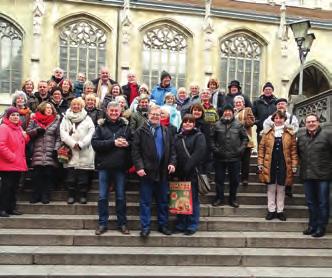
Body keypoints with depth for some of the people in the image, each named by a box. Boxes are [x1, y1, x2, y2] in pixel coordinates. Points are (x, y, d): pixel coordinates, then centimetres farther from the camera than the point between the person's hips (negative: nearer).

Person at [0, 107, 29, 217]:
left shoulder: (19, 128, 16)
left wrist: (25, 137, 4)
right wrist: (12, 157, -18)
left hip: (18, 164, 8)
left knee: (14, 187, 13)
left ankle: (12, 208, 21)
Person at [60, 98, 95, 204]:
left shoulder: (87, 119, 10)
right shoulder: (66, 118, 12)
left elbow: (91, 133, -2)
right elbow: (63, 132, -1)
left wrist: (81, 144, -13)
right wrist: (73, 144, -13)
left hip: (84, 153, 0)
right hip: (70, 151, 1)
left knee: (83, 177, 0)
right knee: (70, 176, 2)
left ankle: (82, 195, 9)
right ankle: (71, 195, 11)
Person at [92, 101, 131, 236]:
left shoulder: (126, 127, 6)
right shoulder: (101, 127, 4)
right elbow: (95, 143, -8)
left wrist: (127, 144, -14)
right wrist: (113, 142, -16)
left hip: (120, 167, 0)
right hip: (104, 166, 0)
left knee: (121, 197, 9)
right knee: (102, 197, 5)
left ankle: (122, 223, 20)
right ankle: (103, 223, 17)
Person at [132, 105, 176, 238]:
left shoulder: (166, 131, 12)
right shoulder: (141, 131, -1)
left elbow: (172, 149, 14)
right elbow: (135, 150, -6)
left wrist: (172, 163, -1)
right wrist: (139, 167, -15)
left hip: (163, 172, 4)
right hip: (147, 171, -4)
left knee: (163, 200, 12)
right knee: (145, 201, 2)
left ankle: (163, 225, 23)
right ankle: (145, 227, 10)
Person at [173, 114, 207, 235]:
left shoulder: (199, 136, -1)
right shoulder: (178, 137, 15)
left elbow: (198, 153, -13)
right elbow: (174, 153, 11)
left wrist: (187, 168, -18)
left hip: (192, 173, -5)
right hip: (180, 173, 5)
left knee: (193, 199, 1)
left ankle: (192, 226, 10)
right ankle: (180, 225, 19)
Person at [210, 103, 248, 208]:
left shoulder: (238, 125, 0)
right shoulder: (217, 125, 0)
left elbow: (245, 138, 6)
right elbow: (211, 138, 6)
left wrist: (241, 149, -3)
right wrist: (214, 149, -4)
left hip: (234, 157, 0)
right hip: (220, 158, 0)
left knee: (234, 180, 9)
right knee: (219, 179, 8)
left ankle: (232, 199, 23)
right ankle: (219, 198, 20)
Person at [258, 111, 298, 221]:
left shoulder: (290, 134, 3)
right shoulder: (266, 132, 4)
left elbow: (293, 150, 1)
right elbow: (261, 148, 3)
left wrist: (294, 165, -4)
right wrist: (260, 163, -3)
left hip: (284, 165, 0)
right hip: (270, 165, 0)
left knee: (281, 189, 9)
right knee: (271, 188, 8)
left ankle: (280, 211, 19)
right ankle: (271, 210, 17)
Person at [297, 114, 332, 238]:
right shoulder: (300, 136, 8)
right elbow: (298, 153, 19)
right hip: (307, 175, 5)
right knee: (311, 202, 13)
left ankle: (321, 227, 14)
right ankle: (312, 225, 25)